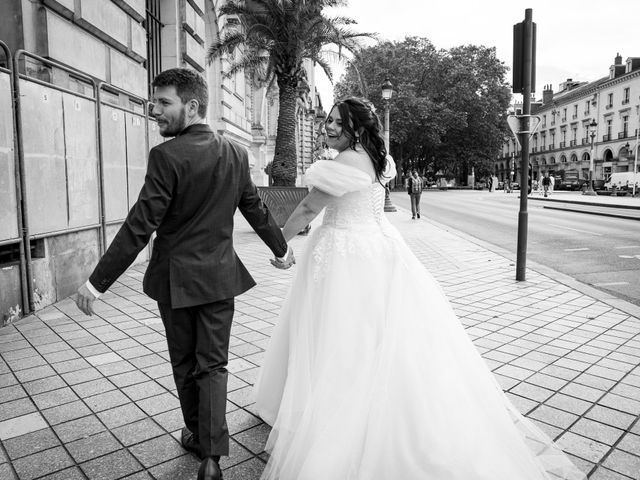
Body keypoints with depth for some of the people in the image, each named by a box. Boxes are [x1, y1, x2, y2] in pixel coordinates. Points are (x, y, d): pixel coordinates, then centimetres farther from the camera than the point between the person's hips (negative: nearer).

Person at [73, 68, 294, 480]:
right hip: (221, 275, 4)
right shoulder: (236, 153, 1)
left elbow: (139, 227, -20)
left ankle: (197, 435, 34)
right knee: (213, 364, 11)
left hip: (177, 278, -4)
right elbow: (256, 210, 11)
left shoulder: (167, 155, -17)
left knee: (185, 364, 16)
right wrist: (281, 249, 25)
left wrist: (98, 282, -14)